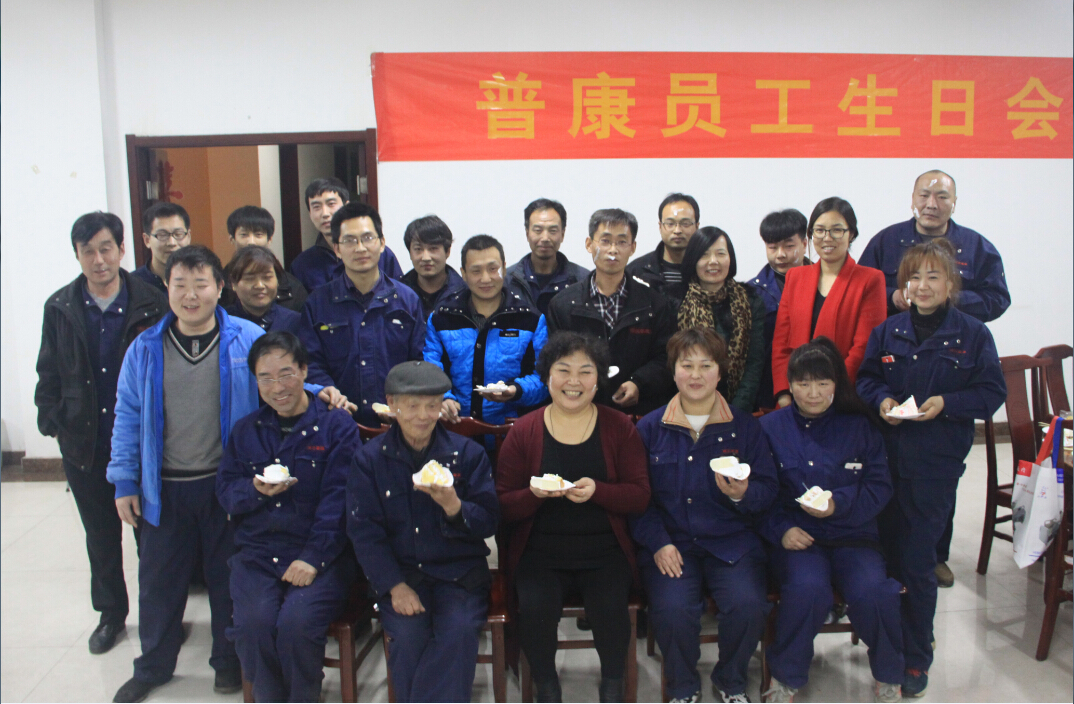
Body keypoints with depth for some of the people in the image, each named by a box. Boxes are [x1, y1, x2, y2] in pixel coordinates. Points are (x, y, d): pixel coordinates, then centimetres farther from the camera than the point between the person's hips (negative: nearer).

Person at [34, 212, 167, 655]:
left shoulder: (150, 305, -9)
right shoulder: (59, 308, 1)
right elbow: (49, 375, 8)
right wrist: (53, 424, 2)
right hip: (83, 444, 3)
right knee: (100, 534, 17)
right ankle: (111, 614, 35)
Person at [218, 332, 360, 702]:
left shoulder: (337, 426, 1)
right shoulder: (246, 431, 17)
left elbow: (338, 500, -7)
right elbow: (225, 490, 13)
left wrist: (313, 558, -17)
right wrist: (255, 490, -10)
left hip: (321, 556, -3)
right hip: (257, 552, 4)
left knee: (298, 621, -27)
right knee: (253, 621, -23)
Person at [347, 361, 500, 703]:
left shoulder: (468, 453, 2)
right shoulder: (369, 458, 2)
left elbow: (489, 521, -1)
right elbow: (364, 530, -2)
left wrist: (454, 506, -24)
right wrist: (395, 586, -14)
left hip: (460, 572, 0)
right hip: (399, 572, 0)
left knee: (460, 630, -27)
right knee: (407, 633, -26)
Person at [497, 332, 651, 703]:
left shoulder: (619, 427, 4)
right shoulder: (523, 431, 3)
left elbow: (640, 495, -1)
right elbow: (504, 506, 2)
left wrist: (597, 491, -19)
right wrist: (534, 494, -20)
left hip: (604, 552, 0)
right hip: (540, 553, 0)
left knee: (610, 609, -25)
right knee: (534, 608, -25)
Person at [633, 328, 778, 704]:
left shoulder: (744, 426, 7)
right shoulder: (650, 428, 6)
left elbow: (768, 489, 4)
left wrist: (742, 495, -18)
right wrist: (658, 543, -10)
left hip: (731, 542, 1)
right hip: (670, 543, 0)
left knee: (748, 605, -25)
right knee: (672, 609, -27)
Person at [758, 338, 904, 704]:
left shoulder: (859, 427, 6)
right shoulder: (770, 427, 4)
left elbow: (880, 486, 2)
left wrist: (839, 503, -15)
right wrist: (780, 530, -13)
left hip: (853, 535, 1)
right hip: (796, 536, -1)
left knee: (872, 591, -28)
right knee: (807, 588, -33)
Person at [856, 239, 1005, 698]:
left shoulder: (972, 334, -3)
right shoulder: (888, 331, 6)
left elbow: (992, 393, -2)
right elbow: (865, 379, 13)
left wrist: (945, 403, -16)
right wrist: (882, 399, -7)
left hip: (935, 465, -3)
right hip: (885, 458, 3)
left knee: (917, 565, 3)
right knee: (884, 555, 9)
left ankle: (916, 660, 20)